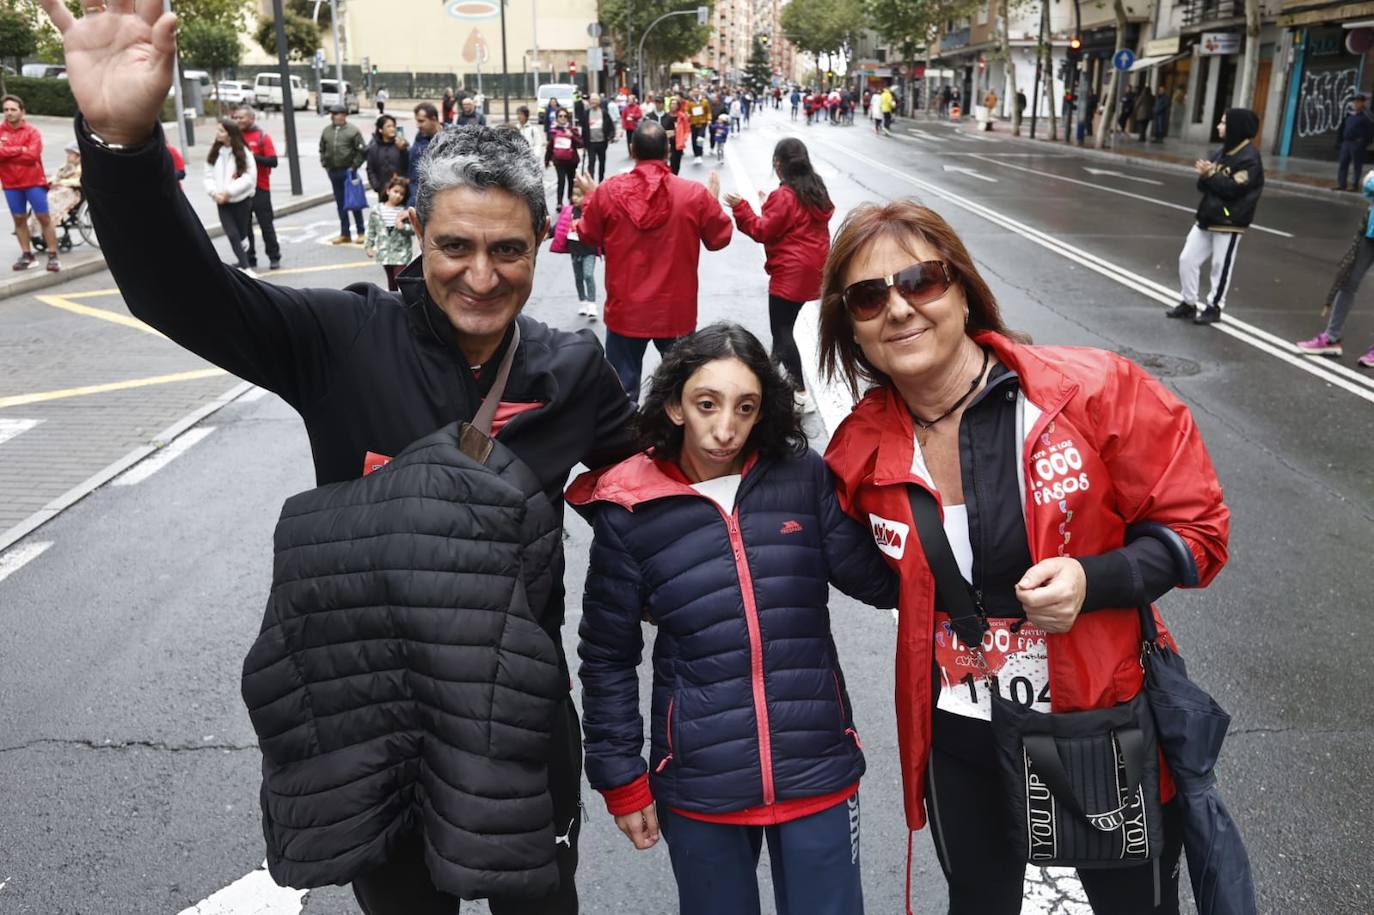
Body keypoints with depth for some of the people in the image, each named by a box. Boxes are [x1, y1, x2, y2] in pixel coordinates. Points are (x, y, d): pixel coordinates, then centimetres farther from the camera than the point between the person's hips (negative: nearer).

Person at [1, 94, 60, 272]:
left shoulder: (32, 131, -3)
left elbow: (32, 155, -15)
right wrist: (20, 150, -15)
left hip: (34, 181, -3)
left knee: (44, 218, -3)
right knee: (19, 219, 7)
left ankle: (53, 256, 0)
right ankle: (26, 254, 15)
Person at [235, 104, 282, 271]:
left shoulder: (262, 137, -2)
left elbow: (273, 161, -9)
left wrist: (253, 157, -18)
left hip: (260, 188, -4)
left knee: (266, 224, 2)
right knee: (244, 226, 6)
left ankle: (274, 257, 11)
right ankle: (249, 259, 13)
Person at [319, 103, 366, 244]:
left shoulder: (353, 131, -6)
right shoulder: (327, 131, 8)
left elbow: (362, 151, -7)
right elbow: (322, 149, 19)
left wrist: (354, 166, -11)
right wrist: (324, 164, 9)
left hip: (348, 171, -5)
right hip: (333, 172, 5)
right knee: (340, 203, 9)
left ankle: (361, 232, 10)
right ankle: (345, 234, 16)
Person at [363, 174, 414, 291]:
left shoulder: (405, 211, -5)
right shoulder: (376, 210, 1)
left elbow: (414, 229, -5)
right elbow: (371, 230, 8)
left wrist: (402, 226, -21)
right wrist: (369, 246, 7)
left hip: (401, 252, -3)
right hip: (385, 252, 3)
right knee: (391, 280, 15)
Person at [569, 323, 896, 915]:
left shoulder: (803, 479, -4)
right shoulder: (630, 512, -6)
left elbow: (881, 582, -3)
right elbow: (607, 658, 1)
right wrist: (621, 779, 3)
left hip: (818, 772, 1)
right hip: (698, 788, 0)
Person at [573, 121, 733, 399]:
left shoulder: (608, 191, -9)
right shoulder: (695, 194, -11)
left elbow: (588, 236, 6)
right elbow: (719, 238, 3)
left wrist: (590, 198, 22)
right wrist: (713, 199, 19)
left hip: (625, 311, 0)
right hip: (676, 311, 0)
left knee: (622, 389, 12)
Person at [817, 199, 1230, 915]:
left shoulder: (1095, 393, -18)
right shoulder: (860, 451, -9)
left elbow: (1196, 527, -9)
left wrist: (1095, 581, -26)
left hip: (1108, 724, -2)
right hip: (960, 743, 2)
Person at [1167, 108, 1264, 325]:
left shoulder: (1249, 157, -13)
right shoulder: (1222, 151, 12)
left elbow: (1233, 188, -22)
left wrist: (1210, 174, -16)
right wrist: (1204, 176, -11)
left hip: (1229, 223, -8)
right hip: (1207, 217, 8)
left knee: (1221, 267, 2)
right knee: (1187, 259, 7)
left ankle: (1214, 307, 15)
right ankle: (1189, 303, 18)